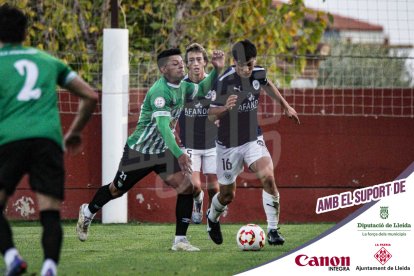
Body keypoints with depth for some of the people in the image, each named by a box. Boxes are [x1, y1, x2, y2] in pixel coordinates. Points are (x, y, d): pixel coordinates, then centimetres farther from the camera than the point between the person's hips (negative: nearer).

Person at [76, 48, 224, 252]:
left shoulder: (181, 86, -2)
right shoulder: (160, 91, -28)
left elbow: (202, 89, 14)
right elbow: (162, 126, -38)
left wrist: (216, 70, -6)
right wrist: (179, 154, -47)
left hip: (163, 151, 7)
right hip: (139, 150, -7)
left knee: (186, 187, -13)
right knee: (117, 190, 13)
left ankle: (180, 240, -9)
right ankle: (88, 212, 43)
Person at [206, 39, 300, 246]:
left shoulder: (258, 74, -6)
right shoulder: (224, 81, -21)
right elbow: (211, 115, -19)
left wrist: (286, 106, 28)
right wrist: (226, 108, -40)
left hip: (253, 139, 3)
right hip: (229, 144, -3)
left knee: (268, 178, -21)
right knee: (227, 194, 10)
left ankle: (273, 230, -14)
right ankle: (212, 217, 45)